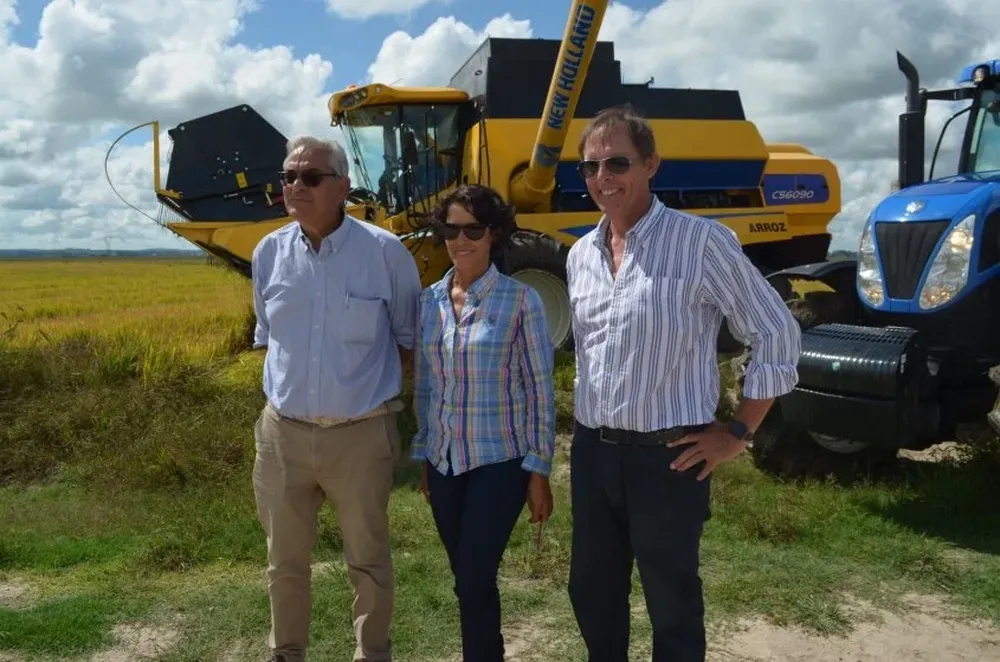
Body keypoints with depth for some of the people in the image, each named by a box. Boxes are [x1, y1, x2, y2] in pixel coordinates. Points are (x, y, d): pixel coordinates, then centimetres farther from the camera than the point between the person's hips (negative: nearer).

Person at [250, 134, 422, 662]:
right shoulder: (269, 253, 1)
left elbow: (409, 336, 2)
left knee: (368, 560, 14)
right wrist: (288, 388, 10)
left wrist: (373, 385, 2)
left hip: (361, 433, -3)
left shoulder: (385, 251, -11)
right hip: (283, 431, 3)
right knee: (284, 559, 18)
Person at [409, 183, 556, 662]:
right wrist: (422, 457, 13)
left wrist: (539, 470, -9)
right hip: (445, 462, 5)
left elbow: (540, 389, -8)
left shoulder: (520, 300, -9)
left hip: (499, 460, -5)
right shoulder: (430, 300, 4)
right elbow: (423, 385, 11)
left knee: (475, 580, -6)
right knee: (466, 579, 13)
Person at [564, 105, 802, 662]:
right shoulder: (580, 255, 7)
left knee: (671, 601, 8)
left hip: (668, 456, -6)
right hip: (592, 451, 6)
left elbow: (778, 333, -9)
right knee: (592, 590, 19)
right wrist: (590, 426, 16)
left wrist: (739, 433, -8)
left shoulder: (701, 241, -12)